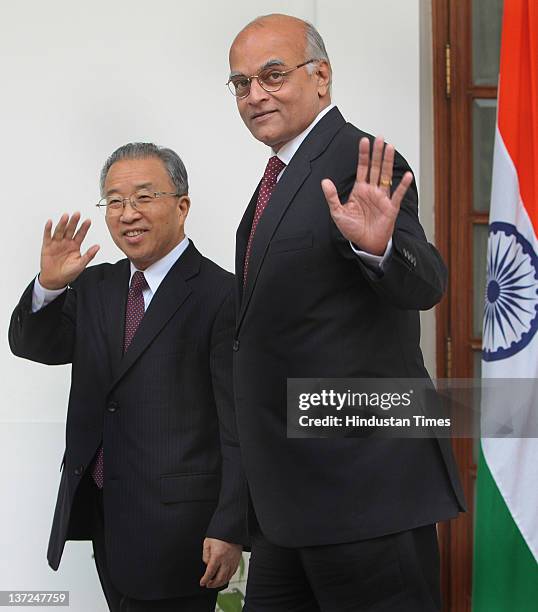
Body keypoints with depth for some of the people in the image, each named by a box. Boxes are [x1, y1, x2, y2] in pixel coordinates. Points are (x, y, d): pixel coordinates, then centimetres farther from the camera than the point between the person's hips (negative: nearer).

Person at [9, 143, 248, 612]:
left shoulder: (222, 296, -11)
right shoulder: (95, 286, 12)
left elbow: (239, 427, -13)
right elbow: (32, 345, 9)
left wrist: (229, 530, -16)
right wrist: (49, 286, -11)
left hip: (175, 526, -6)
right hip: (103, 516, 6)